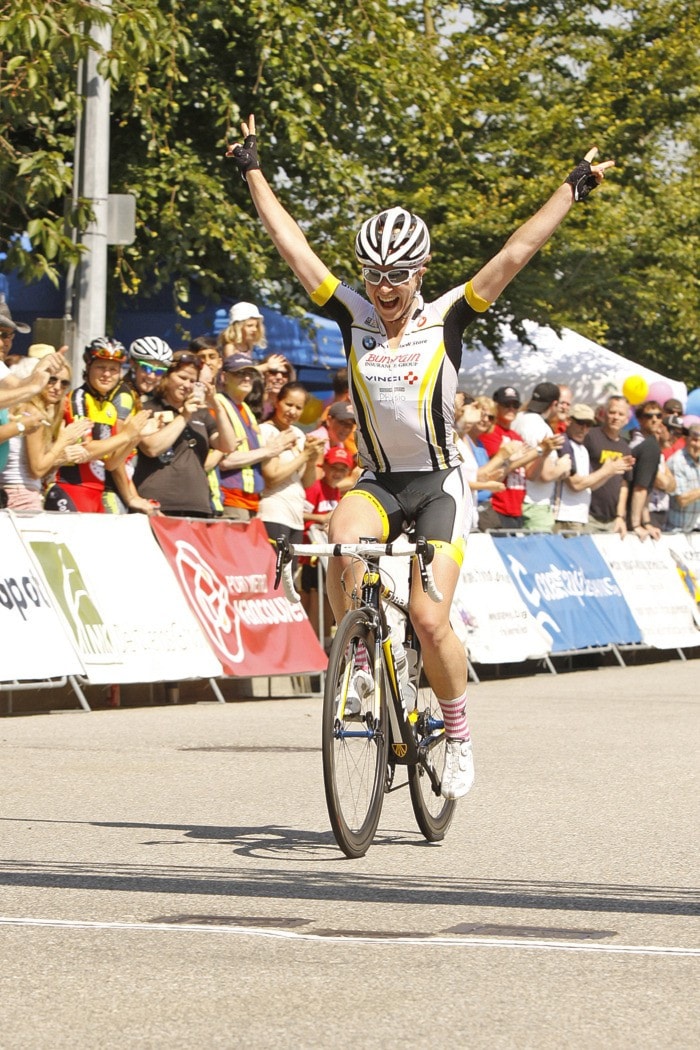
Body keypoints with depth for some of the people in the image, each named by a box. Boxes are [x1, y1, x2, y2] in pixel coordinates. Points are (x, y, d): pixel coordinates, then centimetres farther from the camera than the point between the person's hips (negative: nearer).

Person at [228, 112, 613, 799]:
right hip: (377, 481, 2)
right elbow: (292, 245, -2)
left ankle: (458, 736, 10)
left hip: (437, 483, -2)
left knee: (430, 620, -12)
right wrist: (253, 171, -1)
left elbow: (514, 255, -10)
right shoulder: (354, 317, -2)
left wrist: (573, 189, -13)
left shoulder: (445, 319, -6)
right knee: (344, 542, -33)